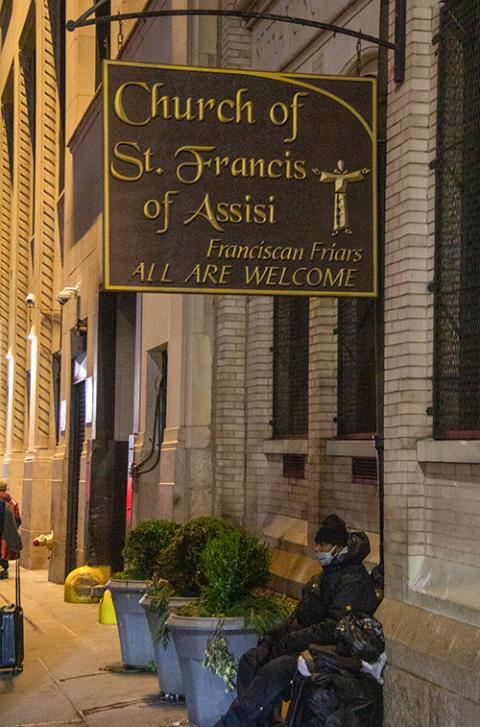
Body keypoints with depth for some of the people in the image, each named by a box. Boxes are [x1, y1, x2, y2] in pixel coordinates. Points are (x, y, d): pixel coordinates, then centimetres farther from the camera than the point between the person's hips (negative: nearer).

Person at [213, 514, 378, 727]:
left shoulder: (354, 580, -14)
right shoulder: (328, 575, 18)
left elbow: (336, 628, -23)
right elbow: (300, 616, 20)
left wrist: (291, 641, -21)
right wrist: (272, 635, 6)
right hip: (308, 643, 10)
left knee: (275, 670, -30)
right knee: (251, 659, -5)